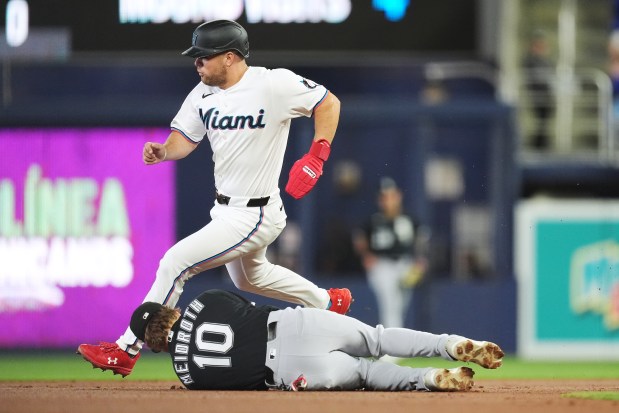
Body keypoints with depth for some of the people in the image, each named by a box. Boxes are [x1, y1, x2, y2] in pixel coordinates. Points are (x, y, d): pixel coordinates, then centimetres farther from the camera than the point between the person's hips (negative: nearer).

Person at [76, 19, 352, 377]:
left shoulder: (275, 84, -20)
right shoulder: (205, 93, 1)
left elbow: (329, 103, -11)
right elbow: (185, 138, 4)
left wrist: (316, 157, -19)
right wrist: (163, 151, -19)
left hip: (254, 216, -9)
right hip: (226, 211, 9)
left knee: (176, 263, -16)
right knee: (250, 278, 32)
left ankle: (127, 350, -9)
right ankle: (327, 302, 54)